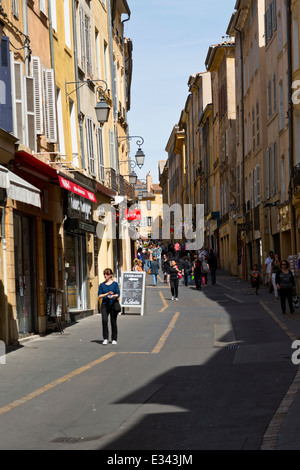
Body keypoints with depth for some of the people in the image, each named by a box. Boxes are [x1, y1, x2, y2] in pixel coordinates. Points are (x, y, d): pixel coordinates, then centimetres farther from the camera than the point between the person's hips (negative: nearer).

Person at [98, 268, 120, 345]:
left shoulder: (115, 284, 7)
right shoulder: (102, 285, 11)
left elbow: (118, 294, 0)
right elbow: (99, 295, 4)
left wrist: (113, 296, -22)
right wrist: (107, 294, -12)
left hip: (113, 305, -1)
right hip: (105, 305, 1)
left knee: (113, 322, 2)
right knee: (104, 320, -16)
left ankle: (114, 339, 13)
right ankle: (105, 339, -12)